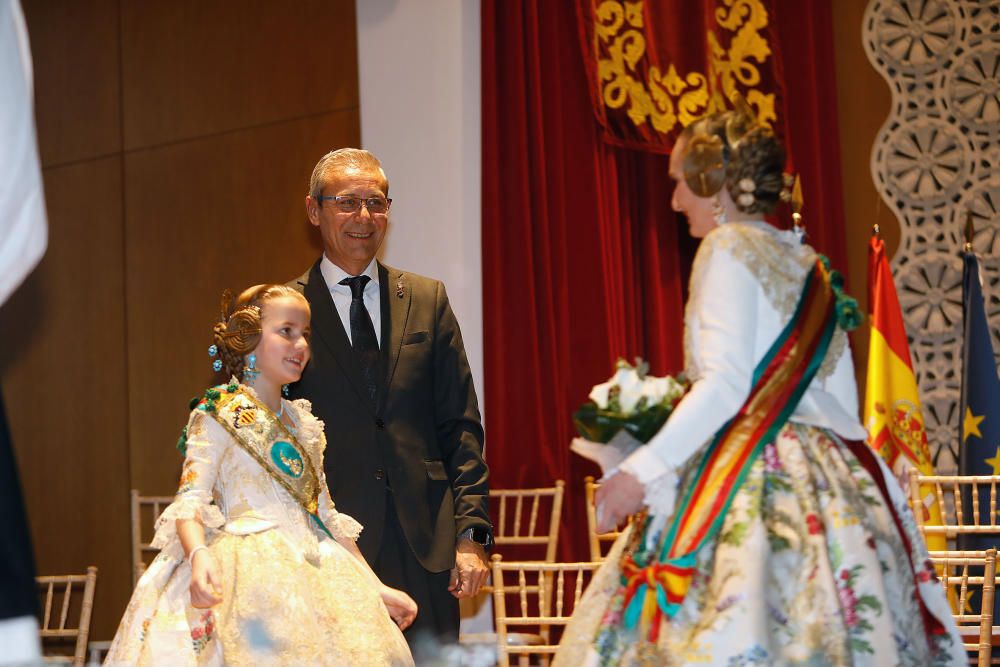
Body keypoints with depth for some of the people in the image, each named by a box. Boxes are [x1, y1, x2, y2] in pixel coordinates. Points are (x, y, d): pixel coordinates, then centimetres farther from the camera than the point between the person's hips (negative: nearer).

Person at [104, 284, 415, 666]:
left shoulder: (303, 423, 18)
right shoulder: (218, 417, -1)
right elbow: (190, 503, -11)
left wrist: (376, 588, 16)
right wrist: (199, 556, -31)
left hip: (312, 574, 6)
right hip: (250, 575, -6)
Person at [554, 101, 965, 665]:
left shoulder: (731, 247, -4)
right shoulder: (810, 266, 18)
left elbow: (726, 383, -14)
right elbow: (842, 401, 17)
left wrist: (642, 470, -16)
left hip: (747, 475, -8)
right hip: (832, 480, 8)